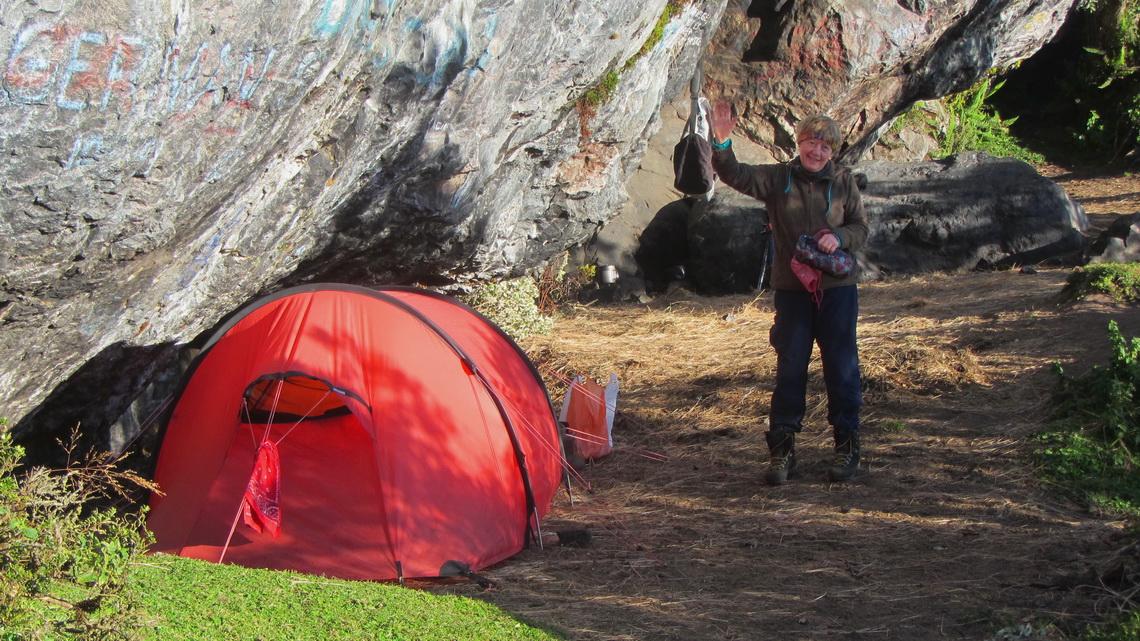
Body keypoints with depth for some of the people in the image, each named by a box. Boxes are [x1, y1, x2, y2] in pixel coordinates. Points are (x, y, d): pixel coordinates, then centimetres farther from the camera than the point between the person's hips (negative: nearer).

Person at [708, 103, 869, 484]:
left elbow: (861, 228, 7)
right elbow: (734, 175, -9)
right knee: (789, 369, 4)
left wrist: (839, 238, -14)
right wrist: (721, 142, -26)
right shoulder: (777, 178, 2)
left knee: (841, 368, 4)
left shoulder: (843, 181, 4)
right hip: (791, 289, 0)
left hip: (837, 287, 0)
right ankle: (782, 448, 10)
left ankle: (847, 444, 15)